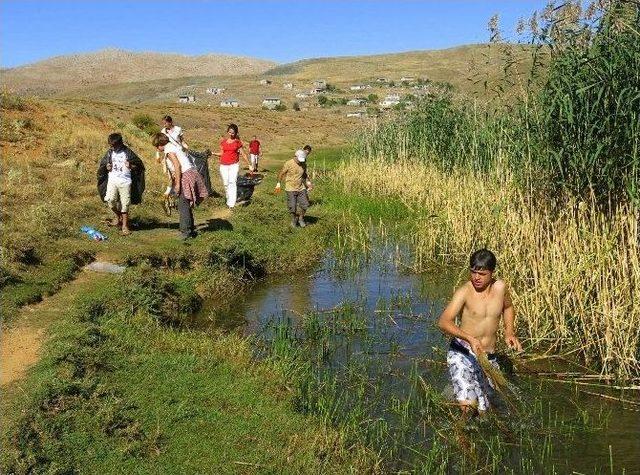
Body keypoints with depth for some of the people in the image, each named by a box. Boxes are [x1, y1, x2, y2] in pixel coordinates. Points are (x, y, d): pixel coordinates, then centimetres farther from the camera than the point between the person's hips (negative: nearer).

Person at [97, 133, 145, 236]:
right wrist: (106, 167, -2)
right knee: (110, 199, -16)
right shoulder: (109, 153, 8)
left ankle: (125, 226, 12)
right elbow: (102, 165, 21)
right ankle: (118, 216, 13)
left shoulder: (127, 152, -1)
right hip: (112, 180, 2)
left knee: (125, 204, 0)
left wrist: (131, 166, -15)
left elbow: (139, 164, 5)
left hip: (125, 181, -2)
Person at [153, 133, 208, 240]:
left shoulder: (168, 149, -7)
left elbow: (177, 165, -18)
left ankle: (185, 232, -5)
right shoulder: (173, 146, 22)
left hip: (186, 175, -10)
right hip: (191, 173, 10)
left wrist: (177, 183, -18)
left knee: (183, 206, -6)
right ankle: (191, 230, 22)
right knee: (187, 206, 16)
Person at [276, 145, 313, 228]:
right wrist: (278, 183, 4)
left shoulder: (303, 164, 0)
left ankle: (300, 218, 24)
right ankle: (294, 219, 24)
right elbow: (281, 173, -1)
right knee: (292, 207, -1)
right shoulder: (288, 163, -14)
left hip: (301, 188, 4)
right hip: (291, 188, -4)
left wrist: (307, 181, 7)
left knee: (304, 204, 0)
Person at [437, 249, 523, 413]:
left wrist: (509, 332, 8)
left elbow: (508, 307, 24)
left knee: (482, 410, 13)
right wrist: (470, 338, -40)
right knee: (468, 403, -26)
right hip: (462, 353, -5)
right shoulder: (465, 292, -15)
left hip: (488, 357, 5)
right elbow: (443, 322, -27)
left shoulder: (500, 287, 0)